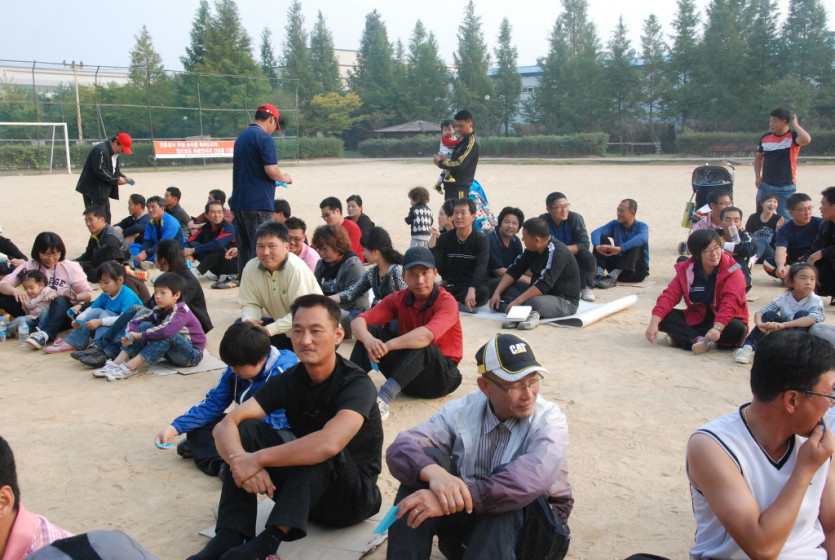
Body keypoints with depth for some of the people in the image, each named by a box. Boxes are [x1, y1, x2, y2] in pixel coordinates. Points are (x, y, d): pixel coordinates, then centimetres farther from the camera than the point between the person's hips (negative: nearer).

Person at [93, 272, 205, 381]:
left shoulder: (181, 311, -20)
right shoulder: (159, 311, 4)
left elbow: (168, 330, -39)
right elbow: (134, 322, 3)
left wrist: (140, 335, -31)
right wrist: (130, 335, -19)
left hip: (193, 355, -7)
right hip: (173, 354, 8)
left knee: (166, 335, -34)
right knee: (145, 325, -5)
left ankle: (130, 368, -31)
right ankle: (116, 363, -15)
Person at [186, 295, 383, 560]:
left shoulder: (356, 384, -21)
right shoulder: (288, 380, -5)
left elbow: (330, 443, -41)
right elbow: (225, 425, -14)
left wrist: (258, 459, -33)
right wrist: (241, 460, -35)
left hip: (354, 494, -5)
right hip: (301, 490, 5)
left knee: (320, 449, -35)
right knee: (246, 430, -13)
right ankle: (229, 538, -20)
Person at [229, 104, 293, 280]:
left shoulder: (241, 137, 18)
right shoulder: (265, 138, -9)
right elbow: (271, 170, -18)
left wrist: (276, 179, 26)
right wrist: (284, 178, 1)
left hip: (238, 201, 8)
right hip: (258, 202, -8)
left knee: (244, 249, 13)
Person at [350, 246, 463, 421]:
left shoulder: (446, 302, -17)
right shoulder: (398, 299, -3)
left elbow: (427, 336, -37)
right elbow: (358, 322, -14)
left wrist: (386, 346, -46)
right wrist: (368, 340, -37)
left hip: (442, 376, -4)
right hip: (407, 377, 4)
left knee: (421, 345, -35)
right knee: (371, 331, -14)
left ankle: (383, 399, -44)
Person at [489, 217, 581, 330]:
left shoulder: (557, 252, -23)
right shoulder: (532, 249, 3)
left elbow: (543, 285, -30)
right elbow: (514, 270, 7)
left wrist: (517, 301, -31)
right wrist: (497, 293, -4)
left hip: (565, 301, -10)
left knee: (535, 302, -41)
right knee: (507, 287, -3)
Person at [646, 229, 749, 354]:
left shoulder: (732, 270, -13)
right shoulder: (686, 270, -3)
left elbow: (730, 302, -25)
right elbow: (669, 295, -14)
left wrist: (717, 328, -41)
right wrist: (654, 323, -29)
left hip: (723, 321, -2)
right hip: (695, 319, 2)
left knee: (738, 329, -35)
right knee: (665, 317, -19)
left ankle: (681, 337, -30)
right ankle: (698, 340, -36)